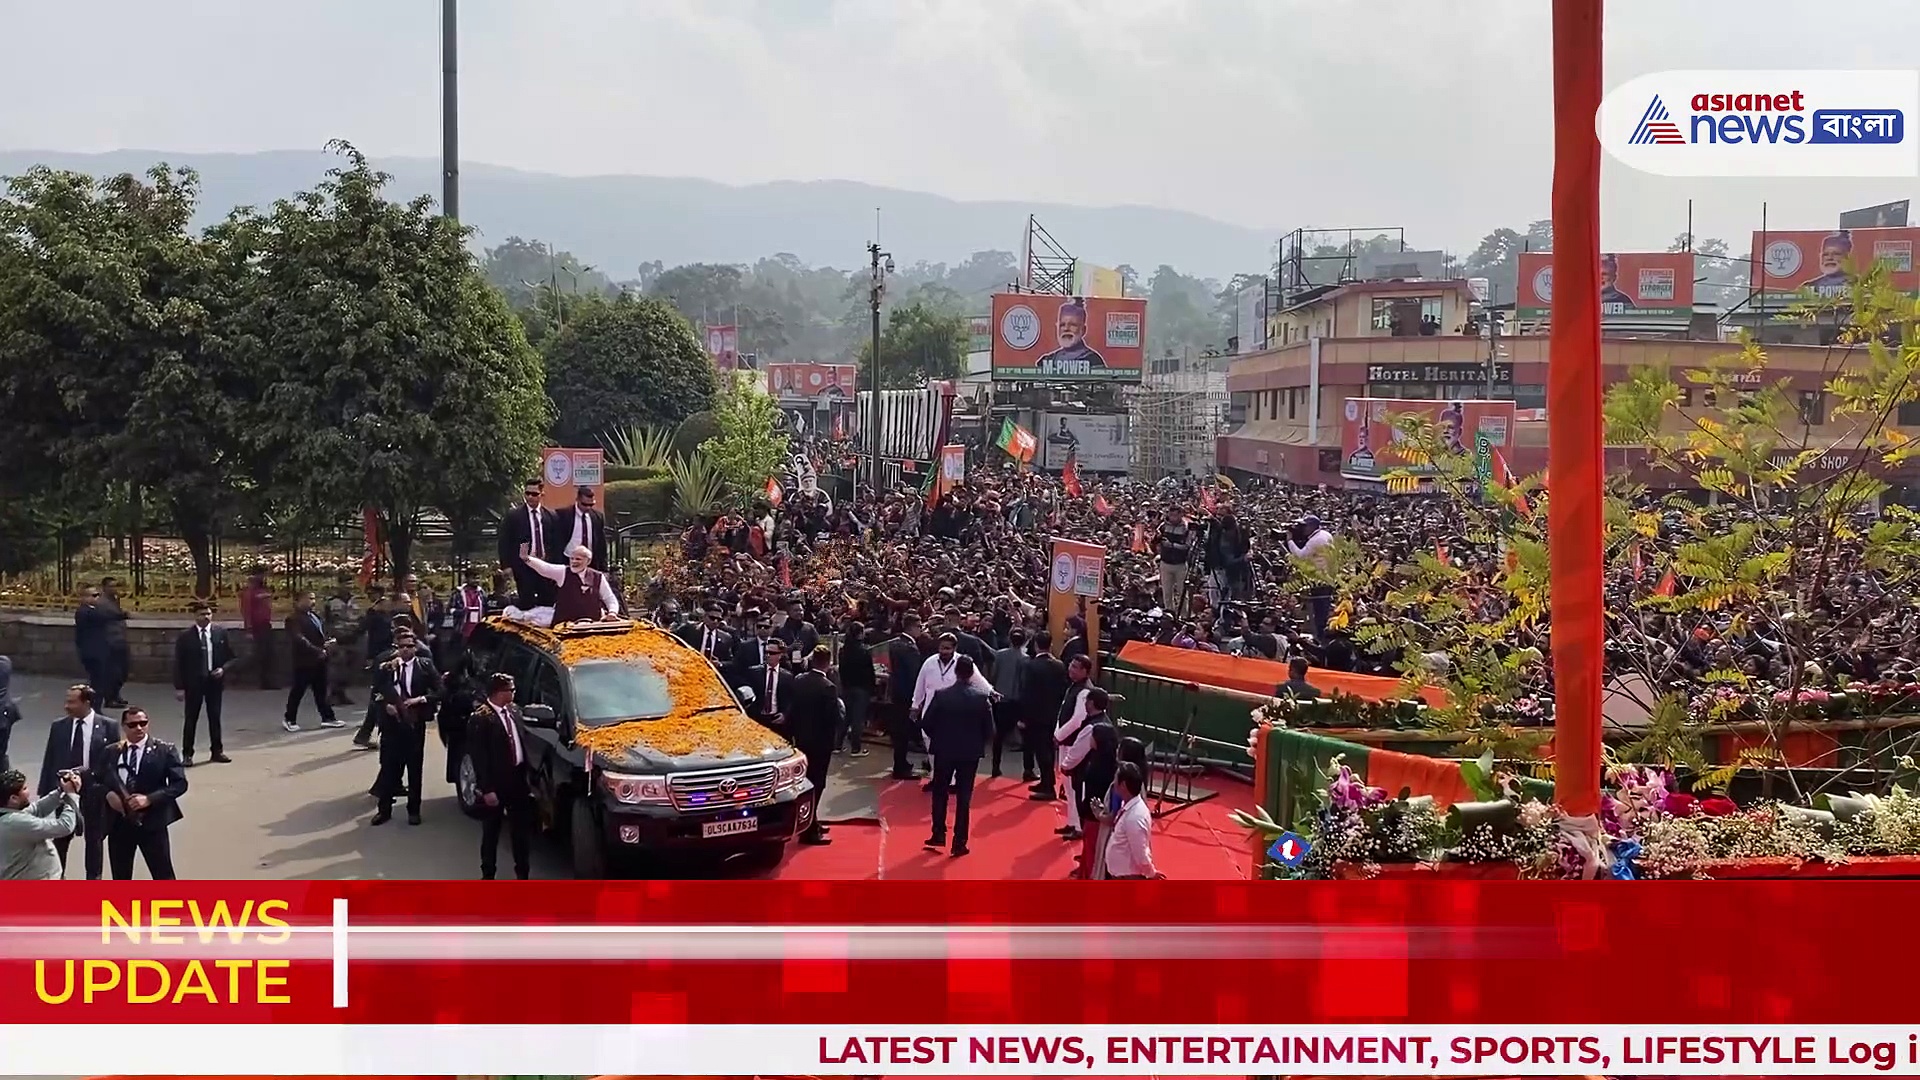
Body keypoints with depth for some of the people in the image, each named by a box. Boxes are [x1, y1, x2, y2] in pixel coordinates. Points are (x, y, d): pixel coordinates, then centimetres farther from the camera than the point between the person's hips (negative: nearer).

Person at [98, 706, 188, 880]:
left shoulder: (164, 751, -2)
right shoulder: (110, 752, 8)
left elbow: (180, 783, -8)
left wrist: (149, 799, -19)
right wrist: (107, 794, -12)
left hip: (151, 822, -4)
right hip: (119, 824, 4)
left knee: (163, 876, -1)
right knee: (121, 879, 12)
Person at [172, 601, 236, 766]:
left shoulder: (220, 633, 1)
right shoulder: (185, 636, -7)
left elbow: (230, 657, 10)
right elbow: (178, 663, -5)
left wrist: (223, 668, -10)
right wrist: (179, 687, -9)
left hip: (214, 680, 3)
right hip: (193, 683, -3)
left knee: (215, 717, 10)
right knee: (191, 719, 1)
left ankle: (217, 751, 21)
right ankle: (187, 754, 8)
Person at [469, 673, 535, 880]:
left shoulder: (513, 711, 4)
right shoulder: (480, 718, -17)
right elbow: (478, 757, -17)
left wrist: (527, 774, 7)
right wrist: (487, 789, -18)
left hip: (518, 779, 6)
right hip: (495, 784, -6)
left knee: (522, 830, 12)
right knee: (491, 832, 9)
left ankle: (522, 874, 23)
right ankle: (488, 876, 20)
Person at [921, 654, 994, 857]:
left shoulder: (941, 695, -12)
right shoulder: (982, 698, -11)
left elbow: (926, 723, -8)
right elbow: (989, 729, -8)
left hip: (944, 750, 0)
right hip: (970, 752, 0)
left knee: (940, 794, 18)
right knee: (964, 798, 6)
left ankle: (939, 835, 19)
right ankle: (959, 843, 6)